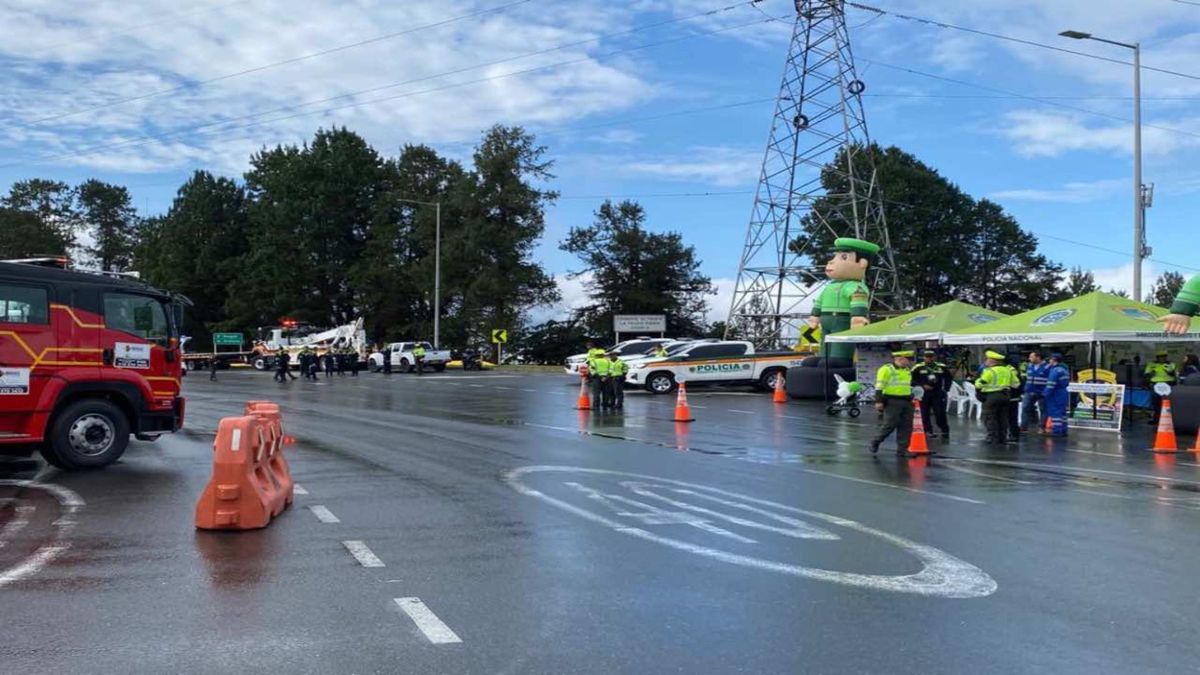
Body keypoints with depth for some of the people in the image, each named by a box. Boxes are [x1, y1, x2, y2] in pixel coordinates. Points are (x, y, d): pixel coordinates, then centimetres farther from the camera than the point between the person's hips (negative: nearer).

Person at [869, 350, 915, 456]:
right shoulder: (886, 369, -7)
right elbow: (879, 386, -11)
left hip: (906, 402, 8)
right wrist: (878, 401, -18)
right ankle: (875, 442, 15)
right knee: (889, 425, -6)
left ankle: (902, 450, 8)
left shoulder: (907, 371, 17)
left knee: (906, 427, 3)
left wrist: (911, 397, 24)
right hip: (892, 401, -7)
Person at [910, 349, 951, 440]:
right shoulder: (918, 368, -1)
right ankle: (928, 431, 12)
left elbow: (948, 378, 16)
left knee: (940, 413, -2)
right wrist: (923, 386, -13)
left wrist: (946, 388, 5)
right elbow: (913, 380, -2)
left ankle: (945, 431, 9)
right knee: (925, 414, 2)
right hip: (923, 394, 0)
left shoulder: (942, 367, 6)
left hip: (938, 394, 1)